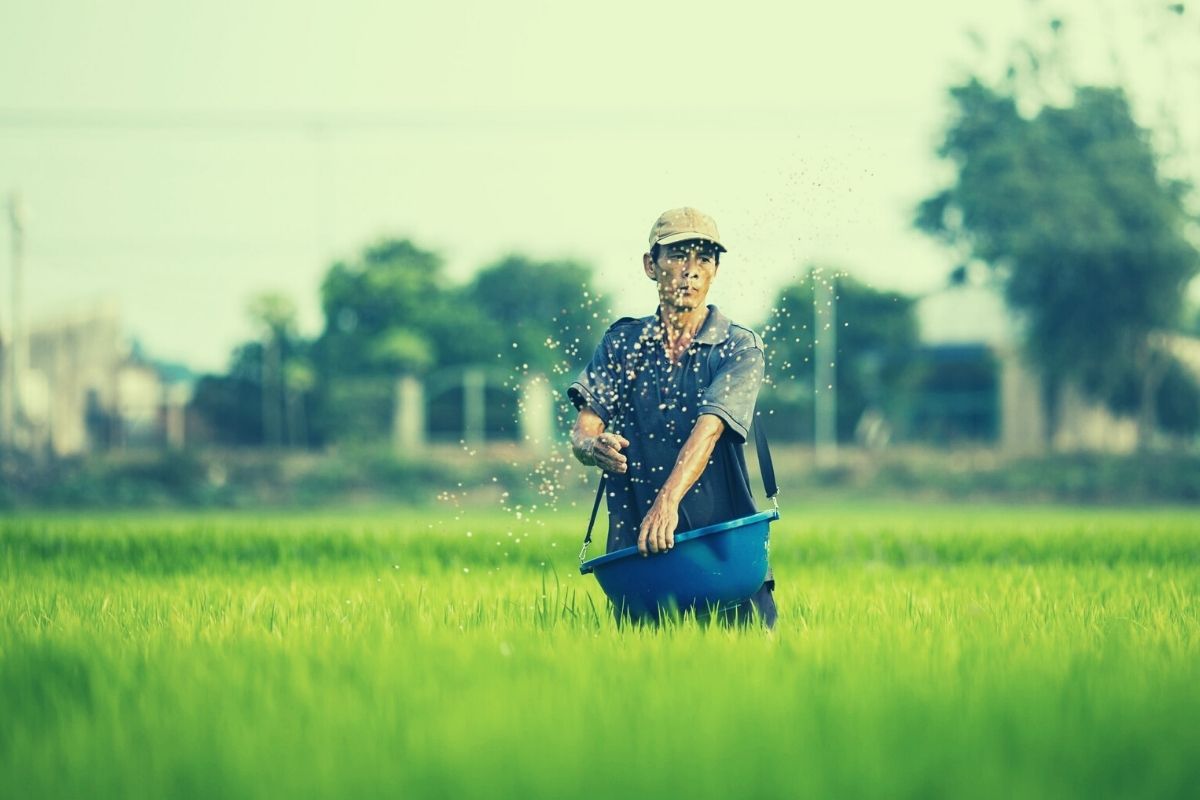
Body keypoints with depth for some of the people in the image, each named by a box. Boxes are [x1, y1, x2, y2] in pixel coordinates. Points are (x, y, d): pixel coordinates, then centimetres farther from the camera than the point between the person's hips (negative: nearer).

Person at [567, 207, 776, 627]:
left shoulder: (739, 345, 0)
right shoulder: (622, 341, 9)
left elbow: (709, 427, -17)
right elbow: (584, 427, -1)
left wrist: (668, 501, -33)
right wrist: (592, 446, -27)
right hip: (634, 547, 2)